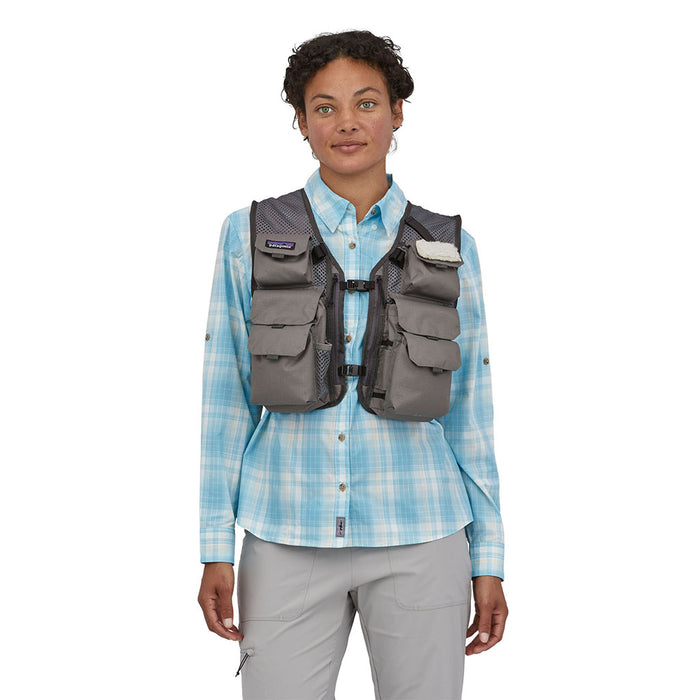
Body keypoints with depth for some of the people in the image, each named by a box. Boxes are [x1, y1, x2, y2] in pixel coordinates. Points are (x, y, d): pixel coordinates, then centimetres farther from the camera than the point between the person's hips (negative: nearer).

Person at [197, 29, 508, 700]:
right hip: (290, 544, 0)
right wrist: (216, 550, -1)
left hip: (419, 544, 1)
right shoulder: (252, 235, 1)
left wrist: (488, 562, 4)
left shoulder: (448, 249, 4)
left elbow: (468, 412, 6)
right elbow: (227, 398, 3)